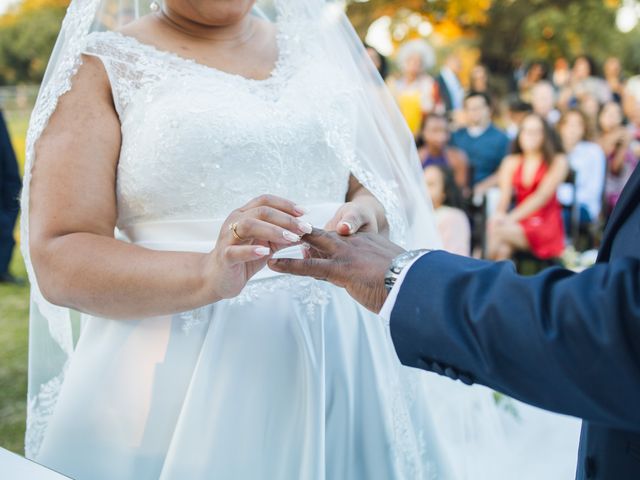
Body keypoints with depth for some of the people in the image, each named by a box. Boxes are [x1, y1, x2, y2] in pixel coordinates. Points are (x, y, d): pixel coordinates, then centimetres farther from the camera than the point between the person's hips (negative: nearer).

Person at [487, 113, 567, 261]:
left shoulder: (558, 162, 1)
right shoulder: (511, 162, 12)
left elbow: (542, 196, -13)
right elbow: (504, 195, 0)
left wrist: (511, 217, -26)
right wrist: (499, 214, -25)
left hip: (546, 227, -3)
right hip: (519, 224, 3)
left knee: (498, 231, -30)